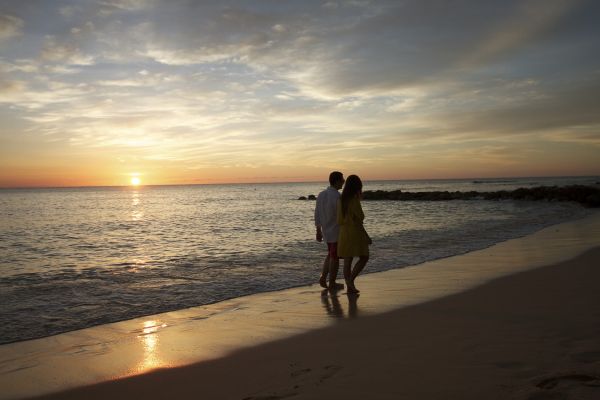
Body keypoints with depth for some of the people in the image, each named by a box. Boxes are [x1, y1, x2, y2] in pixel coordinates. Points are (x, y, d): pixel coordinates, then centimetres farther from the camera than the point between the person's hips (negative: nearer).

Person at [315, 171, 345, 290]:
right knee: (335, 258, 5)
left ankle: (323, 278, 15)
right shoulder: (337, 197, -21)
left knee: (330, 255, 22)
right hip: (337, 232, -7)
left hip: (326, 231, 7)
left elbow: (317, 214, 7)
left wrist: (318, 231, 15)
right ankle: (332, 284, 13)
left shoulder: (321, 194, 2)